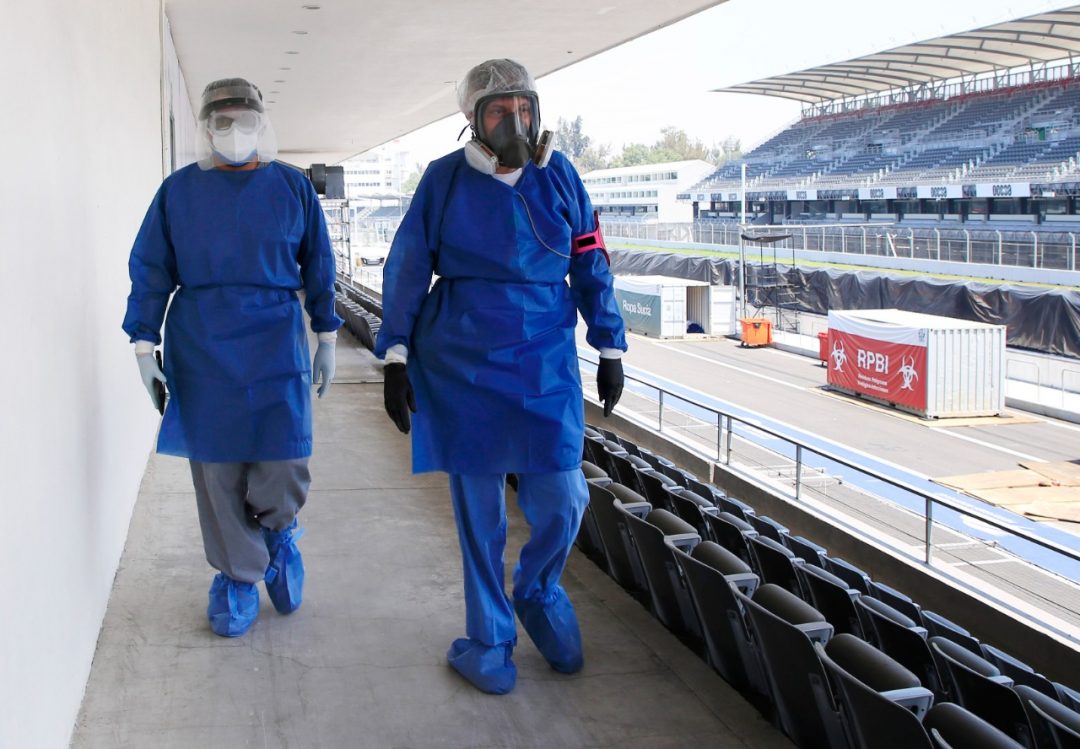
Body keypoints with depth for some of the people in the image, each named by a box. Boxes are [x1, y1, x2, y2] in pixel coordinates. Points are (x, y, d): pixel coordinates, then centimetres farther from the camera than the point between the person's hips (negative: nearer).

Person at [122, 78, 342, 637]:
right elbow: (150, 271, 6)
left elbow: (318, 267, 10)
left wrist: (326, 338, 11)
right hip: (202, 353, 1)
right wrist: (144, 345, 2)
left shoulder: (292, 187, 3)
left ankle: (278, 533, 29)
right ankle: (237, 575, 22)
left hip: (275, 345, 0)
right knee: (216, 468, 5)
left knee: (283, 472, -4)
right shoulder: (179, 190, 3)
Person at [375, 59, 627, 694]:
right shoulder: (446, 178, -2)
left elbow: (592, 267, 8)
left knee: (562, 501, -3)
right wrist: (396, 357, -1)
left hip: (546, 361, 1)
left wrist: (611, 348, 9)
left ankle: (539, 592, 30)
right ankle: (489, 638, 24)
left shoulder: (558, 175, 1)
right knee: (479, 506, 6)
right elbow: (406, 270, 2)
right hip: (462, 363, -1)